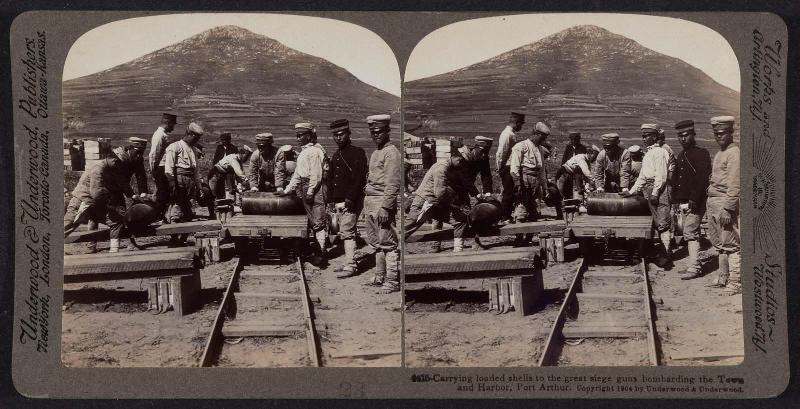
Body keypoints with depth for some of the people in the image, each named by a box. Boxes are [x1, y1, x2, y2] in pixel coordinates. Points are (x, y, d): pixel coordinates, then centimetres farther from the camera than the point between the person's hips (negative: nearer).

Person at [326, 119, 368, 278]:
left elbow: (359, 180, -16)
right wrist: (332, 200, 13)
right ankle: (348, 261, 22)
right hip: (338, 202, 8)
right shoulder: (336, 155, 17)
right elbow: (331, 179, 23)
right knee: (344, 233, 13)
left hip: (351, 202, -8)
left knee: (347, 232, -12)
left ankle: (350, 266, -12)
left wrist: (348, 201, -19)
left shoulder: (357, 153, -9)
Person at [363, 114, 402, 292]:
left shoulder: (392, 153, -11)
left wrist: (385, 207, -22)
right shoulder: (375, 153, 19)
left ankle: (392, 281, -3)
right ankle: (380, 276, 24)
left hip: (383, 203, -9)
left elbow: (393, 184, -18)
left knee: (388, 243, -6)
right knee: (376, 243, 15)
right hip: (370, 203, 9)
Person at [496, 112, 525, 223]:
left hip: (512, 168, 9)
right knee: (508, 193, -4)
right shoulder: (507, 134, -16)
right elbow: (500, 153, -18)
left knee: (512, 192, 13)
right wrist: (499, 169, -14)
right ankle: (505, 217, 2)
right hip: (507, 168, -9)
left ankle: (508, 215, 20)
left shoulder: (512, 134, 14)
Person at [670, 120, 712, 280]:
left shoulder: (701, 154, -9)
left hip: (695, 203, -9)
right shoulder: (681, 156, 18)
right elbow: (675, 179, 22)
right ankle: (693, 265, 19)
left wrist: (693, 201, -20)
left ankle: (694, 268, -10)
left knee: (690, 234, -11)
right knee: (692, 234, 13)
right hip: (684, 203, 9)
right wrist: (677, 200, 13)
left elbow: (703, 180, -17)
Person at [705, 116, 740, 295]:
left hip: (725, 203, -10)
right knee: (719, 244, 15)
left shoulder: (734, 153, -11)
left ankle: (735, 282, -6)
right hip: (712, 203, 10)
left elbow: (734, 185, -18)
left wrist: (727, 209, -22)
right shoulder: (719, 154, 19)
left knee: (730, 244, -8)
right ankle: (723, 277, 24)